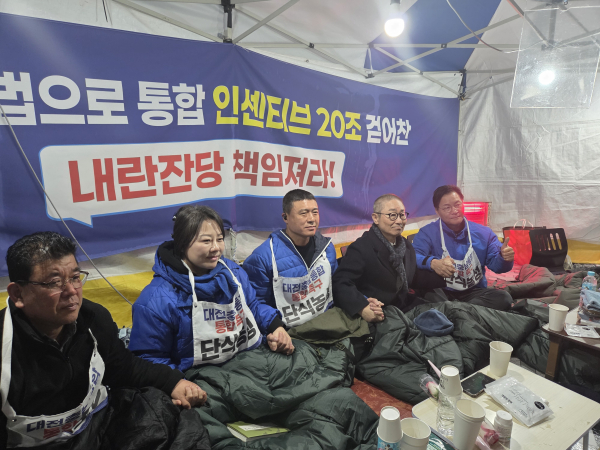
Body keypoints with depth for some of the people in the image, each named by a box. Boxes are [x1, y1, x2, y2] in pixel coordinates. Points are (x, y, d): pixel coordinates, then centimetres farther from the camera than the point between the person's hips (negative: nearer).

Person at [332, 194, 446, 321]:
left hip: (406, 308, 8)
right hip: (378, 317, -7)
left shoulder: (406, 246, 14)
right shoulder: (360, 248, -15)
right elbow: (341, 283, -24)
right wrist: (362, 308, -39)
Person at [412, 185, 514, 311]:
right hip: (442, 293, -4)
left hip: (474, 293, 4)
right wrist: (432, 263, -42)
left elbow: (495, 264, 4)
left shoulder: (484, 233, 9)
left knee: (504, 297, -25)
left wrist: (504, 258, -21)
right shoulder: (427, 233, -3)